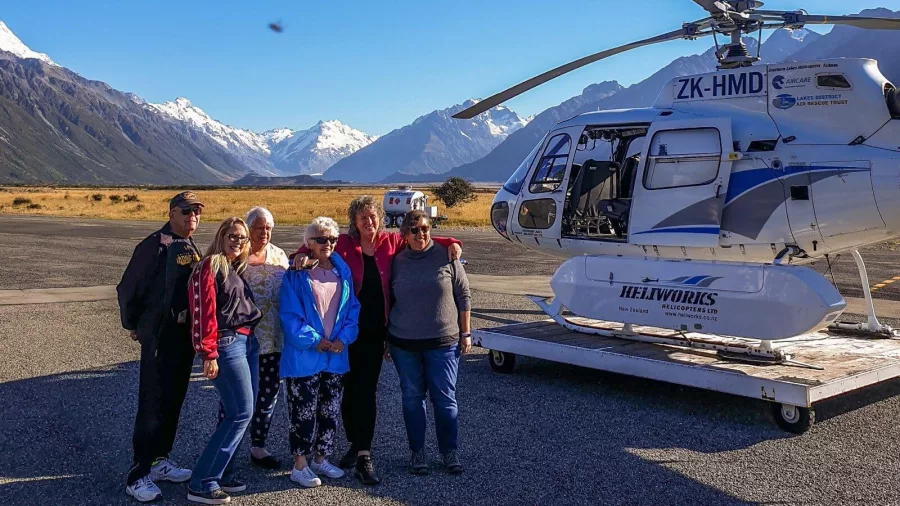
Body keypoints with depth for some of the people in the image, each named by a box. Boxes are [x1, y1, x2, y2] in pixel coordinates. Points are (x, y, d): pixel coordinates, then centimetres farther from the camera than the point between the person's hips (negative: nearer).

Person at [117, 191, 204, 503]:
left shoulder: (191, 247, 11)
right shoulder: (156, 245, -14)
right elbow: (128, 288, -13)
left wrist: (194, 326, 12)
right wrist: (132, 324, -2)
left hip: (185, 336, 8)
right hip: (160, 337, -8)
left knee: (174, 401, 14)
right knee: (152, 405, -5)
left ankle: (160, 461, 27)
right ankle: (138, 475, 2)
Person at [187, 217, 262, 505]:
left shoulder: (239, 268, 18)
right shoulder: (210, 266, -8)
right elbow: (204, 312, -14)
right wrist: (209, 354, -18)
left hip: (247, 342, 8)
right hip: (226, 344, -8)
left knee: (234, 413, 9)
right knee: (242, 413, -10)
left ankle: (221, 473, 20)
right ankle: (202, 483, -5)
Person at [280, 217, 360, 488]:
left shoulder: (343, 271, 7)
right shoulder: (296, 274, -8)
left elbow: (352, 308, 6)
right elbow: (290, 314, -11)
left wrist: (343, 338, -8)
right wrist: (315, 341, -16)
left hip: (337, 355, 5)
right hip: (304, 356, -5)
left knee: (330, 411, 13)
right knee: (304, 412, 1)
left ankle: (321, 459, 28)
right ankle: (300, 466, 13)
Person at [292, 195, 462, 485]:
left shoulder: (391, 242, 2)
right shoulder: (344, 244, -4)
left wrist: (451, 243, 1)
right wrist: (304, 254, -20)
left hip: (375, 330, 0)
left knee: (367, 391, -2)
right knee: (349, 388, 10)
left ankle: (363, 457, -1)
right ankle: (355, 445, 28)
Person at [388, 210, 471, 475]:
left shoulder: (446, 257, -2)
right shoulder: (397, 262, 3)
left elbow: (463, 295, 4)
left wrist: (465, 333, 3)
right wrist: (387, 339, 12)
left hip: (443, 341, -2)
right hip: (404, 344, 2)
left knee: (445, 398, 2)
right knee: (412, 398, 9)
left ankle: (449, 452, 15)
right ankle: (416, 451, 21)